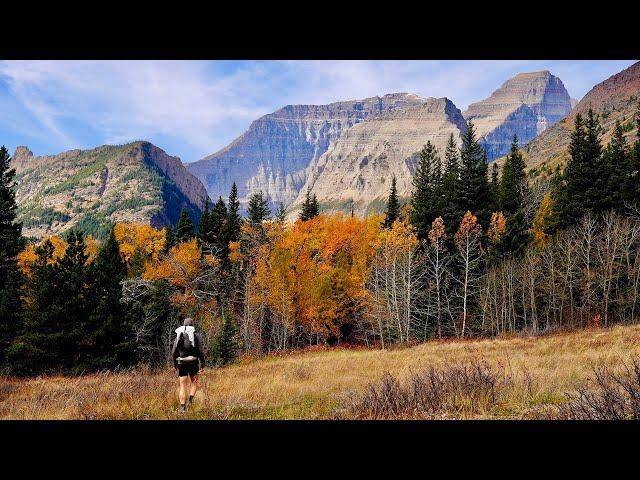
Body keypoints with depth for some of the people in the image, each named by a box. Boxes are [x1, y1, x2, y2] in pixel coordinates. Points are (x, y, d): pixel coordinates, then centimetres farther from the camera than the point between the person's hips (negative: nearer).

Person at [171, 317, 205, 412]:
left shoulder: (179, 335, 9)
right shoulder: (196, 335, 0)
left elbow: (174, 352, 6)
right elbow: (200, 350, -8)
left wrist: (175, 364, 15)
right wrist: (202, 362, 2)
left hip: (181, 363, 2)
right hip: (193, 362, -2)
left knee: (183, 386, 6)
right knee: (194, 383, 18)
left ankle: (183, 407, 0)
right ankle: (190, 400, -3)